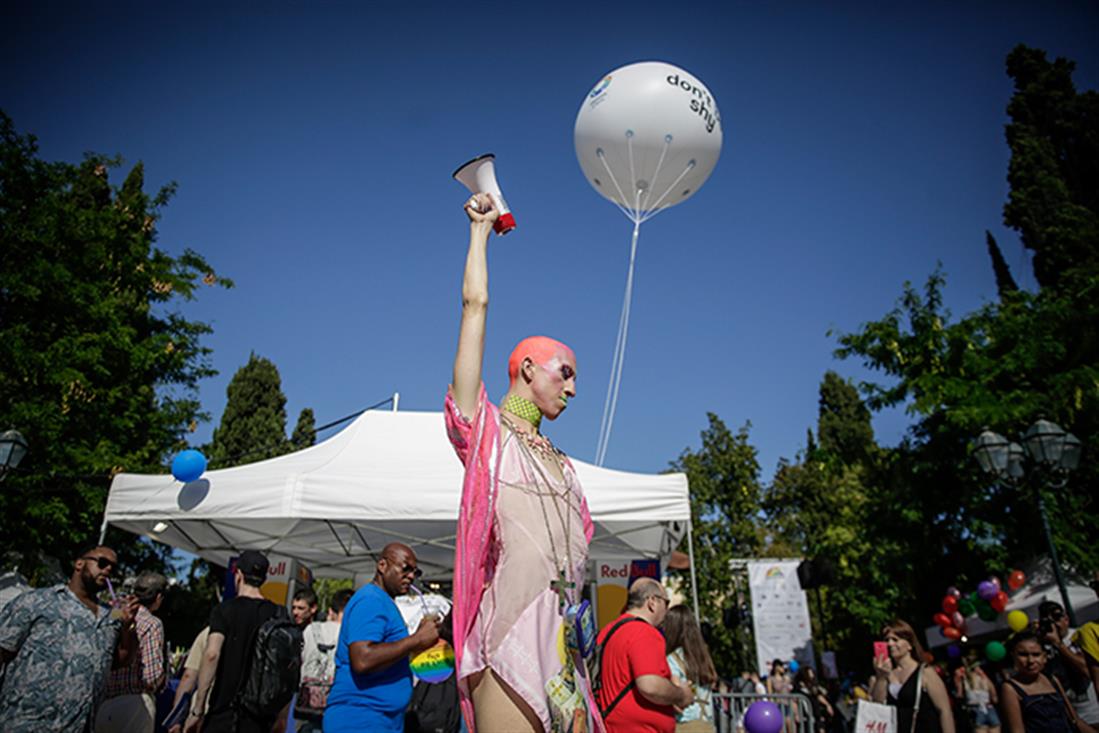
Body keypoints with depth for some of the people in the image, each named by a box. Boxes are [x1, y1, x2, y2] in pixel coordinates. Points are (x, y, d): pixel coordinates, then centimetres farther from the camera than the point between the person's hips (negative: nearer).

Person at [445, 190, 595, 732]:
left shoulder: (561, 465, 24)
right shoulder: (485, 431, 7)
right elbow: (476, 303, 4)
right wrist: (480, 229, 14)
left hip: (564, 643, 6)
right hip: (511, 640, -6)